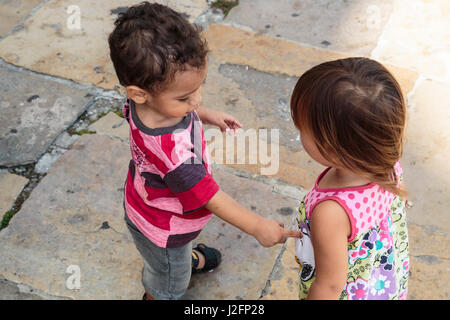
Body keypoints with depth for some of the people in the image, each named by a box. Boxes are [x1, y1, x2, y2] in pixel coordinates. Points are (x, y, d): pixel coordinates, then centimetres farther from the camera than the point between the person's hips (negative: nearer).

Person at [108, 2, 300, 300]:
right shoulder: (173, 151, -49)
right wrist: (258, 227, -25)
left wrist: (206, 114, 3)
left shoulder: (149, 100, -24)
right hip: (163, 232, -8)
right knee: (168, 284, 26)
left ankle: (188, 259, 74)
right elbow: (209, 197, -35)